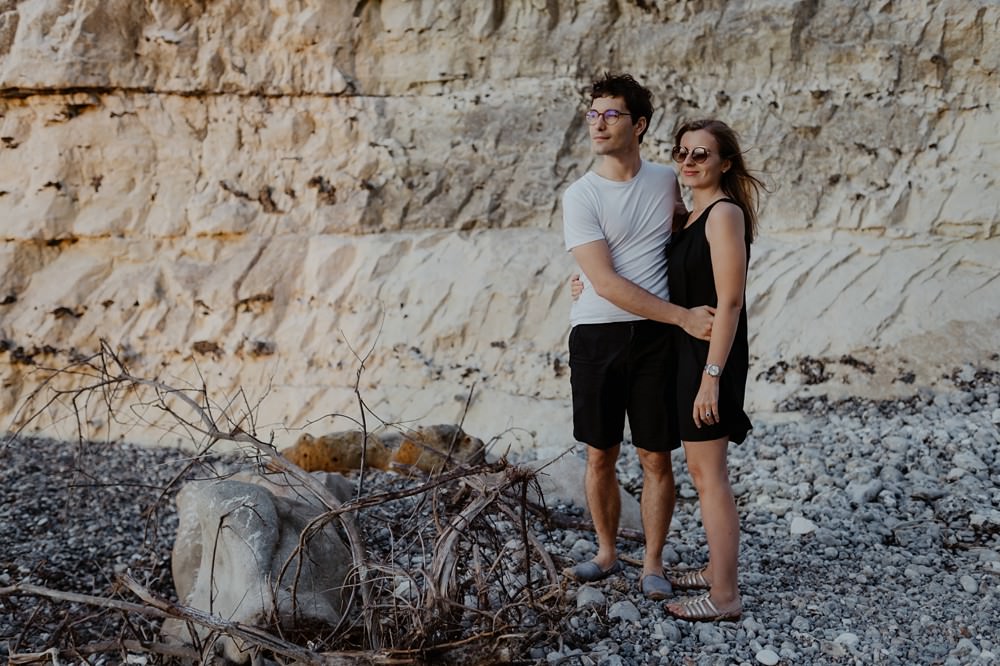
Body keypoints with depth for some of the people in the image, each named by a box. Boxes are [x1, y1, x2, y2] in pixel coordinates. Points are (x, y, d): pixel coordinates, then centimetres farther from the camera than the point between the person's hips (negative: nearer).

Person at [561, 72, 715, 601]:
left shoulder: (666, 180, 5)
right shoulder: (580, 196, -4)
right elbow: (606, 284, -13)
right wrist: (683, 317, -17)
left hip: (655, 338, 1)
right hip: (595, 337, -1)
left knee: (656, 457, 4)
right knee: (600, 455, 9)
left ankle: (653, 564, 19)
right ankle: (607, 553, 28)